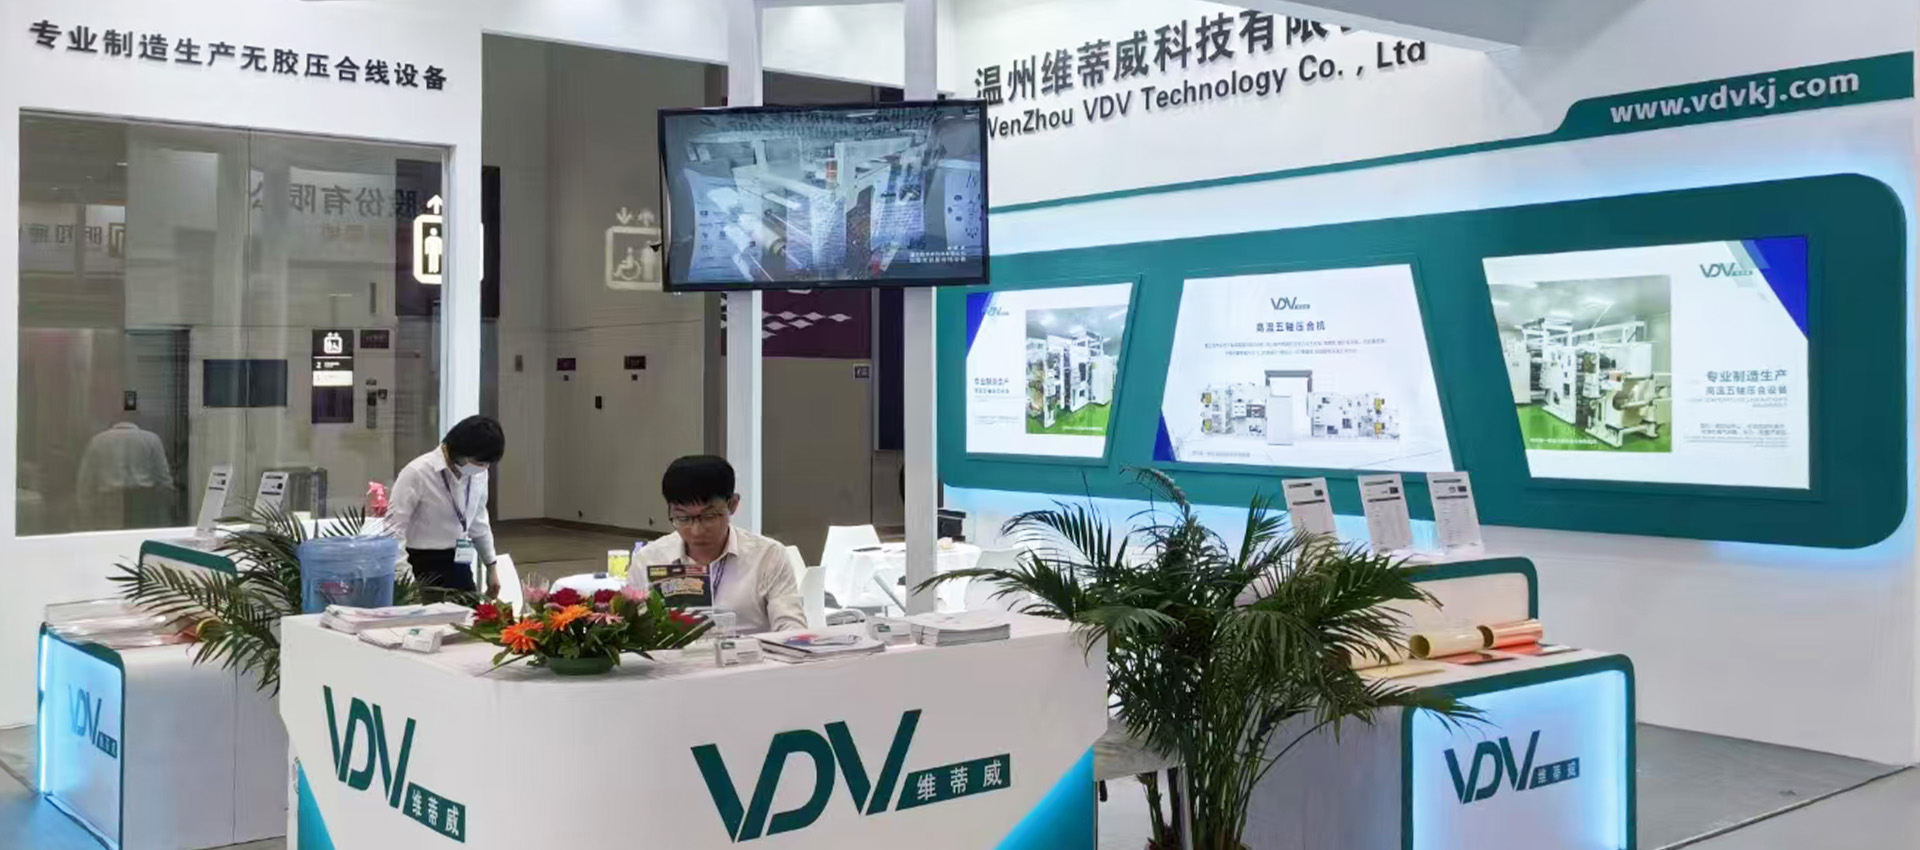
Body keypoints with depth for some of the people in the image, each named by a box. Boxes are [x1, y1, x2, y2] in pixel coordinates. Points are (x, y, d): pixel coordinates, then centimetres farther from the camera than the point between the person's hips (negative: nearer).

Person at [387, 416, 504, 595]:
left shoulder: (478, 474, 2)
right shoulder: (418, 473, -16)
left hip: (459, 567, 6)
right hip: (423, 568, -6)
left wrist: (491, 568, 21)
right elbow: (394, 527, -15)